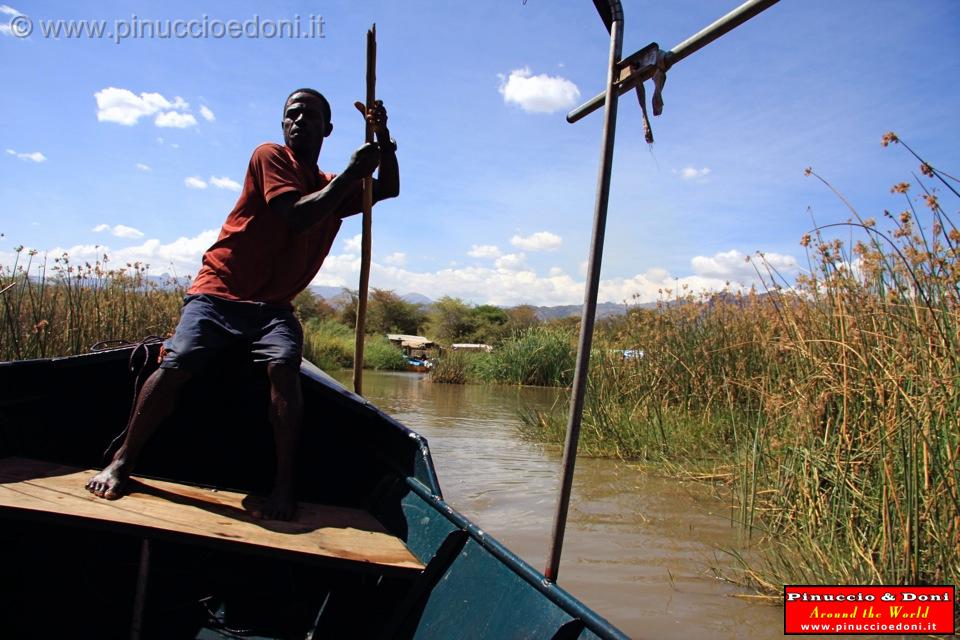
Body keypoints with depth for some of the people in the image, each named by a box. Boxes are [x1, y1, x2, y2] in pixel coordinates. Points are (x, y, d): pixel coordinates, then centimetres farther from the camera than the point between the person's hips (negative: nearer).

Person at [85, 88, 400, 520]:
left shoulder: (333, 188, 18)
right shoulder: (270, 156, 0)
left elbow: (389, 189, 19)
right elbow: (296, 216, -15)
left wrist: (383, 136, 4)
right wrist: (351, 173, -10)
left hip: (273, 306, 4)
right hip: (219, 291, -3)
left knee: (283, 366, -26)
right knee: (177, 363, -21)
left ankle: (284, 486, -26)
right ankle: (120, 463, -3)